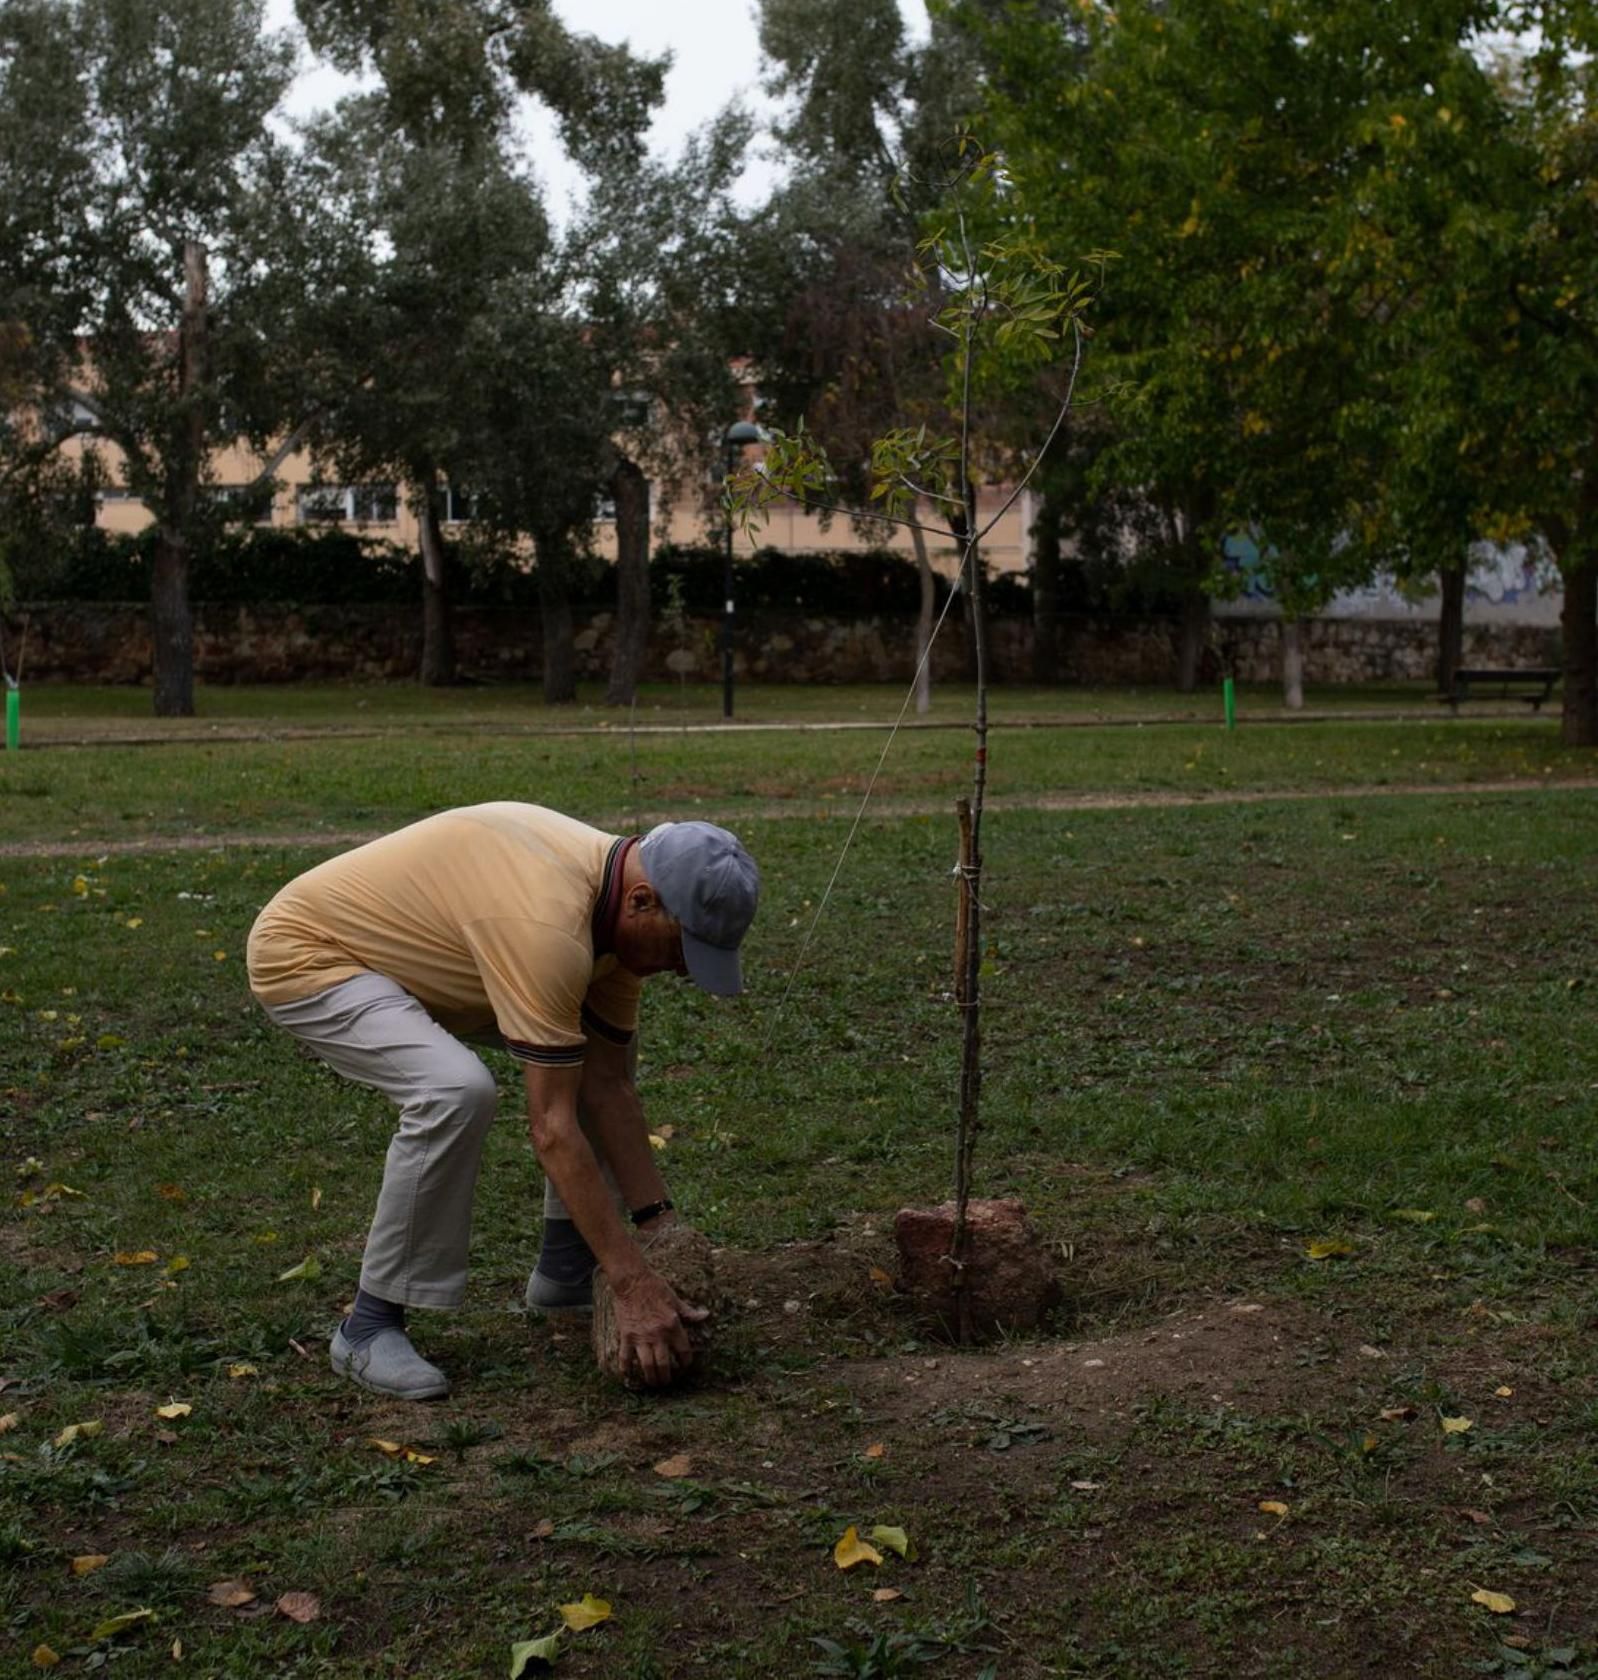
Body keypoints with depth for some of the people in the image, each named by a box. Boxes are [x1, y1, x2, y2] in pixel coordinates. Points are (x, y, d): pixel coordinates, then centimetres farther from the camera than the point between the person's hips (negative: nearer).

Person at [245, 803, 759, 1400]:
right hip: (305, 952, -9)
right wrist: (633, 1285, -30)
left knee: (601, 1052, 8)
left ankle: (565, 1272, 18)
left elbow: (609, 1088, -1)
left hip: (409, 950, 9)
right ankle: (370, 1325, -14)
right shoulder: (547, 924, -36)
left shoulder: (617, 900, -7)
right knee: (455, 1090, -33)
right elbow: (553, 1128, -33)